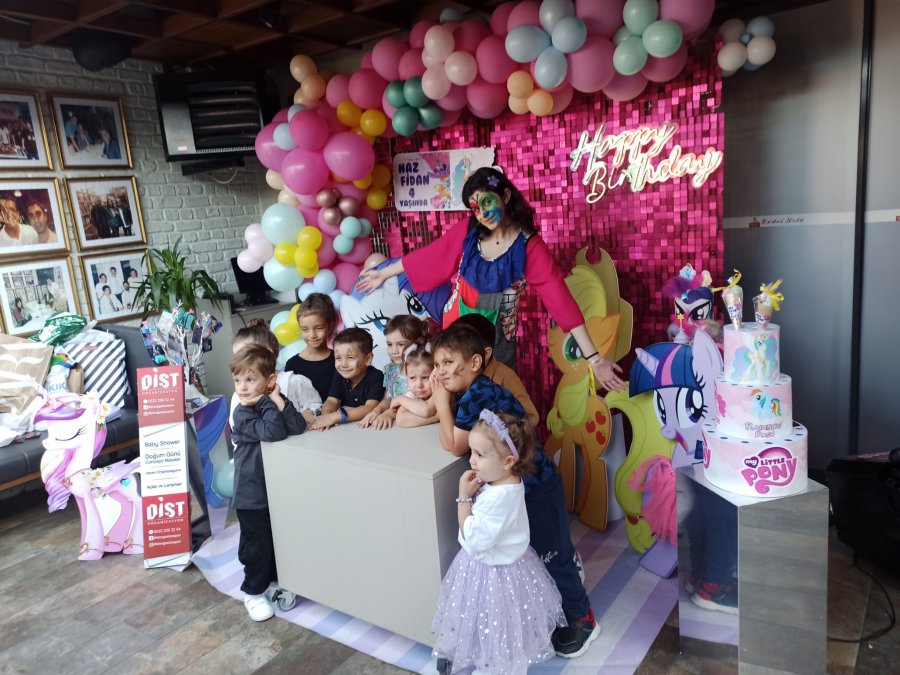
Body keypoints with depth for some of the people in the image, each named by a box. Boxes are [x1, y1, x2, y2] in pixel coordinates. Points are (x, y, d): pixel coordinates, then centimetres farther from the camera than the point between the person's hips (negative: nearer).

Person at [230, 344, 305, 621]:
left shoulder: (274, 403, -3)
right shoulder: (243, 414, -16)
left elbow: (298, 427, -21)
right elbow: (272, 432, -32)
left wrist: (277, 399, -26)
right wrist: (268, 403, -24)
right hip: (251, 493, -4)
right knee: (257, 545, 7)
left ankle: (276, 581, 38)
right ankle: (254, 591, 27)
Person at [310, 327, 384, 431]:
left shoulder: (376, 377, -17)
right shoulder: (339, 375, 0)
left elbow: (370, 408, -25)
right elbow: (331, 401, -5)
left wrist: (337, 416, -35)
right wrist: (326, 416, -29)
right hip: (344, 425, 4)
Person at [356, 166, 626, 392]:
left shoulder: (529, 246, -17)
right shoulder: (467, 231, -9)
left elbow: (560, 298, -21)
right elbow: (427, 256, 3)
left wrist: (594, 358, -24)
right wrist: (383, 274, 12)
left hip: (498, 336, -2)